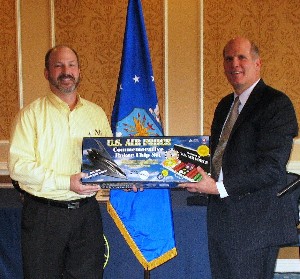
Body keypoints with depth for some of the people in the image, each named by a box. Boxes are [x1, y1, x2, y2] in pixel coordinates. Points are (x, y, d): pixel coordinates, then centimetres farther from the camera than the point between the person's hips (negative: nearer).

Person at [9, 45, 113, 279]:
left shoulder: (96, 113, 11)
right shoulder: (31, 114, -3)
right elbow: (18, 166, -12)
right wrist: (66, 182, -20)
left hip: (87, 213, 3)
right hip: (44, 215, -3)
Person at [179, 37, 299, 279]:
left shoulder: (276, 103, -11)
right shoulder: (225, 105, 16)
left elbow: (272, 167, -19)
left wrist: (220, 187, -21)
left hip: (255, 222, -7)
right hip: (221, 219, 8)